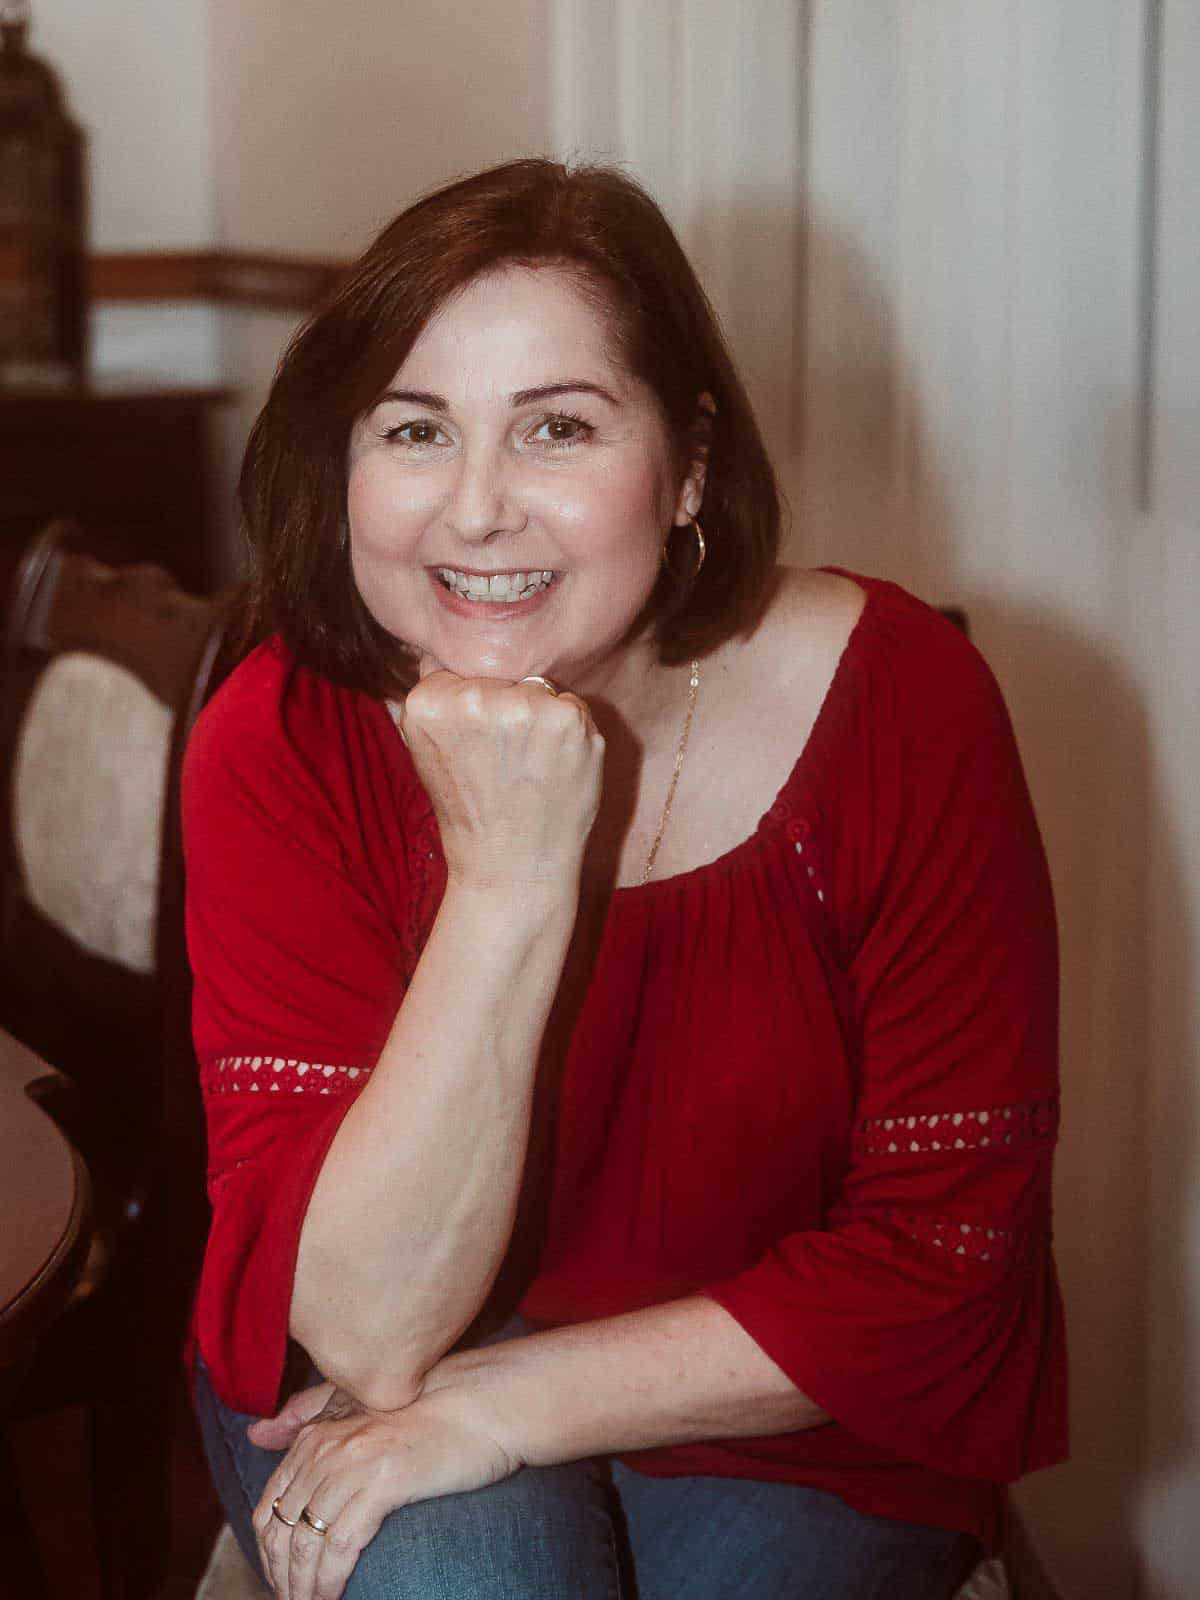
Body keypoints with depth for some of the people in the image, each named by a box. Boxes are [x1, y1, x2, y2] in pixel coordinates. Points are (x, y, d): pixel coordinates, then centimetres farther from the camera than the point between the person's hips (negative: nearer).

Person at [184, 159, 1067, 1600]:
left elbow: (941, 1251, -13)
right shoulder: (283, 747, -16)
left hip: (793, 1436, 1)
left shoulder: (899, 706, -17)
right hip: (359, 1411, 0)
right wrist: (509, 881, -31)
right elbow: (365, 1326, -21)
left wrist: (499, 1402, -18)